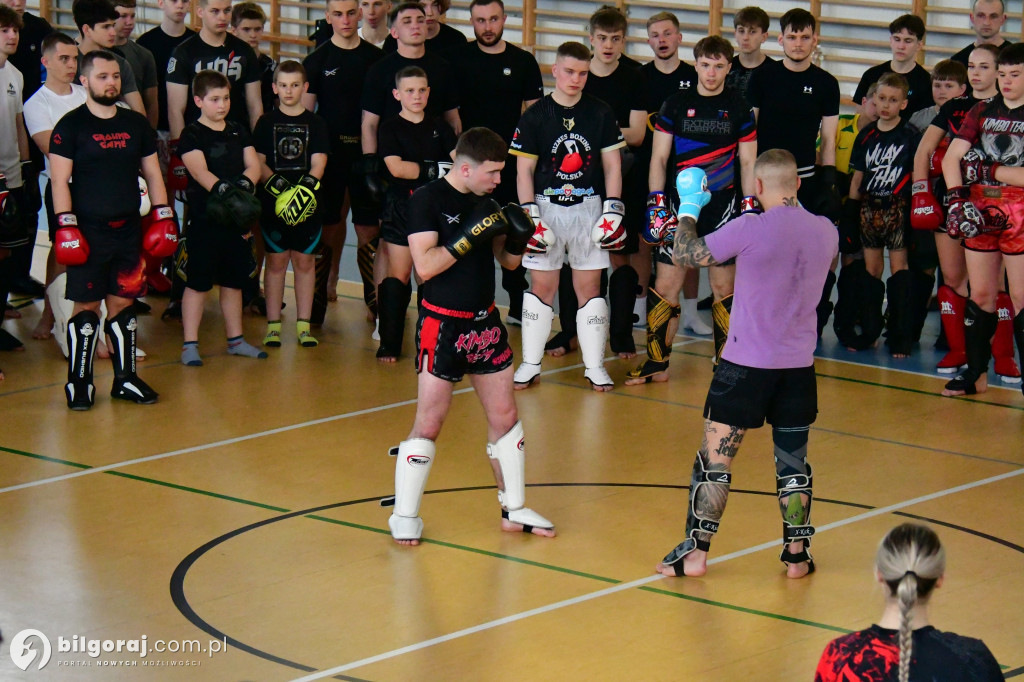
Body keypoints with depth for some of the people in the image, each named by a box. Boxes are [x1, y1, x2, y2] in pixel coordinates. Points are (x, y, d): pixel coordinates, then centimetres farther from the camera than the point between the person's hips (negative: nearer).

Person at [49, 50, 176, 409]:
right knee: (86, 306, -2)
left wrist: (163, 216, 8)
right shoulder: (71, 125, -4)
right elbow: (59, 180, -8)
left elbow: (153, 173, 16)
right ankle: (79, 382, 5)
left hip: (128, 230, 4)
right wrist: (66, 226, -15)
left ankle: (126, 379, 17)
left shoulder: (137, 124, 10)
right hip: (88, 232, -4)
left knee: (123, 304, 9)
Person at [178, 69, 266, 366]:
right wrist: (223, 189, -32)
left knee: (234, 281, 14)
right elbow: (200, 171, -18)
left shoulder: (239, 132, 12)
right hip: (204, 218, -5)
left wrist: (244, 184, -16)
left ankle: (235, 339, 25)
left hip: (236, 219, 5)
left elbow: (253, 165, 4)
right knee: (198, 283, -2)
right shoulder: (192, 135, -5)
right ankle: (190, 344, 2)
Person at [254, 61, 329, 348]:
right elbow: (259, 163, -1)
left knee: (304, 260, 5)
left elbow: (318, 163, -3)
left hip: (307, 203, 1)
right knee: (276, 261, 3)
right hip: (273, 202, -1)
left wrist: (305, 190, -21)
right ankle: (273, 325, 8)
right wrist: (279, 187, -18)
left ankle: (303, 324, 10)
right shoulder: (266, 122, 4)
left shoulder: (315, 123, 4)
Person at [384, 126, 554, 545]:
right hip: (442, 325, -7)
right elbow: (425, 265, -21)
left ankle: (514, 509, 22)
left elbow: (507, 261, 16)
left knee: (504, 416, 10)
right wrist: (470, 234, -25)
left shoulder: (485, 203, 8)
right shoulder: (428, 200, -12)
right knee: (429, 422, -4)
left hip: (485, 322, 7)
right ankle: (405, 516, 6)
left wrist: (517, 241, -5)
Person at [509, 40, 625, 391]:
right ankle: (530, 364, 11)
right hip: (546, 206, -1)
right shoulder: (535, 116, -1)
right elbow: (524, 170, -1)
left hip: (588, 208, 1)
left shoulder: (601, 113, 2)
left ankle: (595, 365, 10)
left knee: (589, 286, 2)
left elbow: (612, 166, 5)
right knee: (542, 285, 2)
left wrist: (612, 211, -3)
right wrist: (531, 215, -8)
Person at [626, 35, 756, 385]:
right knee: (666, 284, -2)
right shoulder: (676, 104, 3)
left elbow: (748, 162, 7)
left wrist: (750, 208, 0)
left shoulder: (738, 107, 3)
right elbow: (659, 158, 5)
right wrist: (656, 205, -4)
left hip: (722, 204, 0)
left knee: (723, 286, 2)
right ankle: (657, 363, 7)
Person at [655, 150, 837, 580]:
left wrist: (688, 207, 7)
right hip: (799, 366, 4)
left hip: (746, 365, -4)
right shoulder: (826, 232, 0)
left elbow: (684, 254, -7)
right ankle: (797, 555, 17)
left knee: (715, 458, 4)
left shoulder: (750, 229, -16)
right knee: (793, 463, 14)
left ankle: (696, 552, 4)